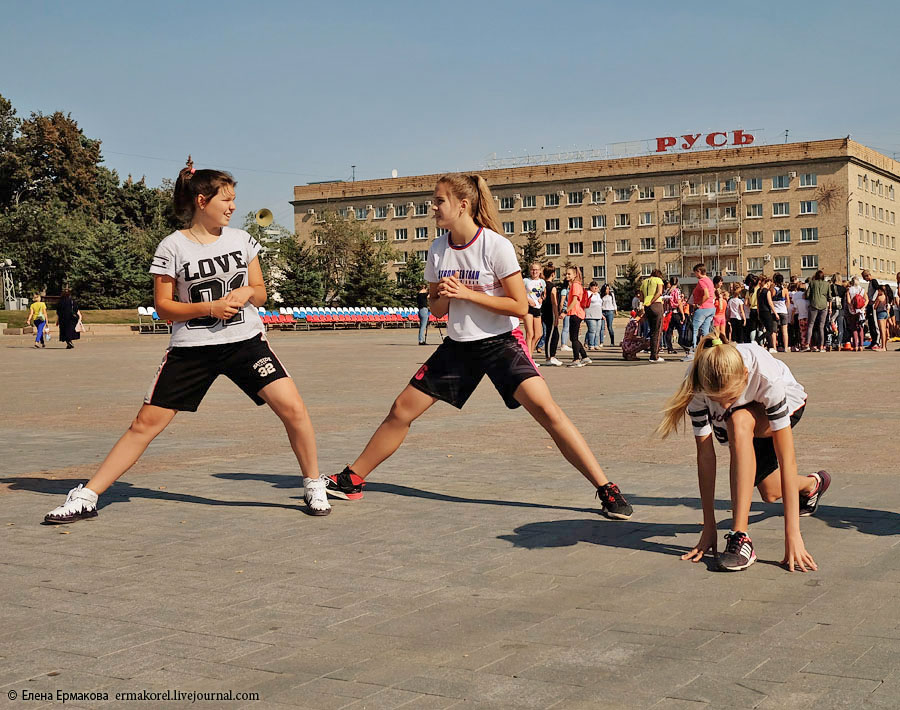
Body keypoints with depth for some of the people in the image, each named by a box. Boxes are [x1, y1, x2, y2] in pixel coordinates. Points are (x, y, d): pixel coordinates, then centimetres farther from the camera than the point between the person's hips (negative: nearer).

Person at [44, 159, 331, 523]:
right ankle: (86, 497, 8)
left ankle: (314, 488, 8)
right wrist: (210, 307, -18)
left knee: (294, 409, -12)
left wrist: (247, 292, -11)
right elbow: (164, 307, -5)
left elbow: (260, 291, 12)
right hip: (192, 348, -2)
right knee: (146, 423, -2)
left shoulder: (241, 240, 6)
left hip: (245, 342, 2)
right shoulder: (172, 247, -5)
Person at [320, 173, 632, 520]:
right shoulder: (437, 249, 2)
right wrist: (444, 296, -12)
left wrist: (467, 293, -20)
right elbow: (436, 309, 11)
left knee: (546, 410, -22)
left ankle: (606, 490, -16)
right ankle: (351, 480, 18)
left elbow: (519, 306, -16)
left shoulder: (496, 246, -15)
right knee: (401, 411, 3)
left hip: (501, 343, -5)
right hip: (458, 345, 6)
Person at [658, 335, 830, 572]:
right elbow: (705, 455, -30)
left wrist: (793, 534, -44)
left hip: (788, 404, -4)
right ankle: (813, 484, 46)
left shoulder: (767, 376, -45)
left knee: (739, 422, -37)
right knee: (770, 493, 8)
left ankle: (740, 536, -34)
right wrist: (709, 527, -29)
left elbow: (786, 458, -42)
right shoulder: (696, 384, -37)